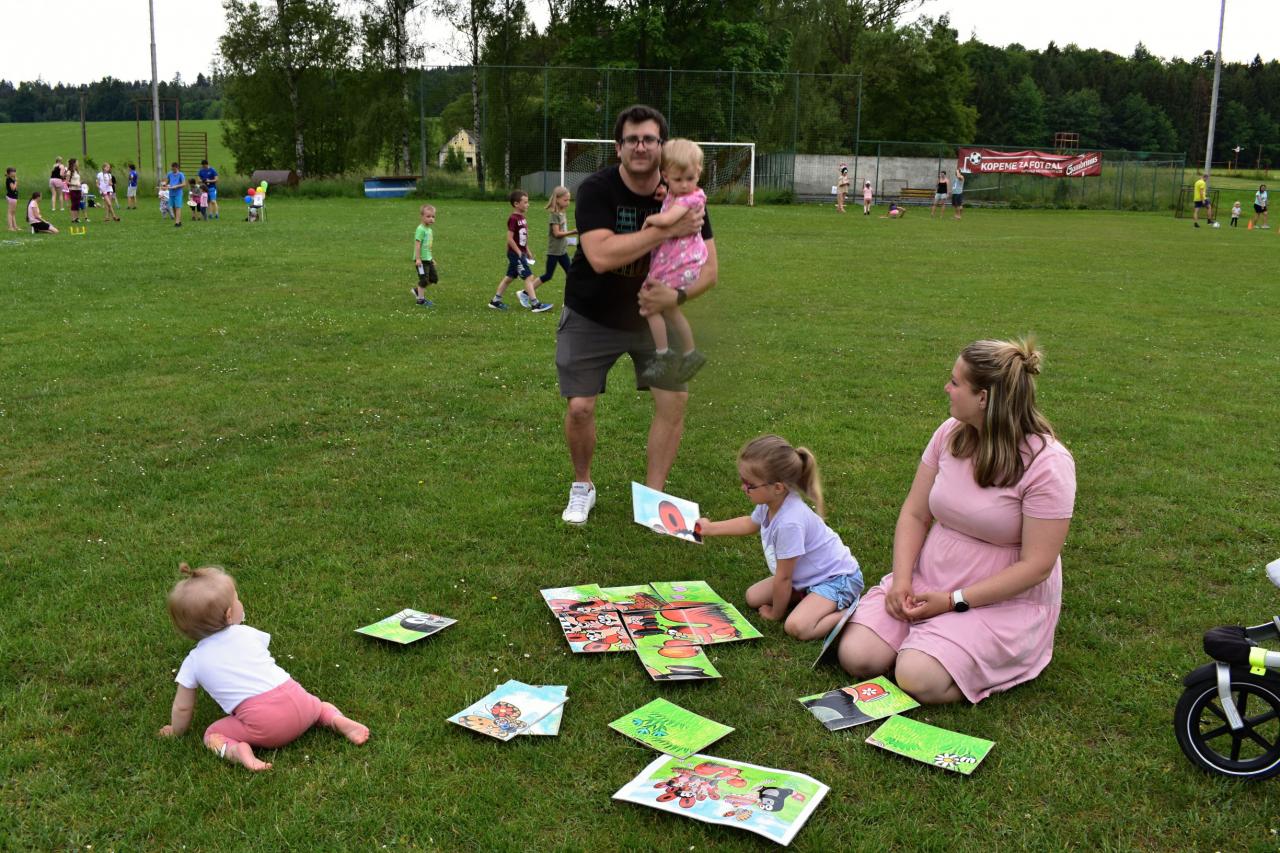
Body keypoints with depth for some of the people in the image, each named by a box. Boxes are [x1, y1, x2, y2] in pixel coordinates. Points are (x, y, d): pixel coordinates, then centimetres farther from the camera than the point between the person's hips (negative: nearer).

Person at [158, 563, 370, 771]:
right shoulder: (246, 633, 14)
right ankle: (339, 721, 2)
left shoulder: (194, 662, 8)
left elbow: (183, 708, 17)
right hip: (295, 699, 3)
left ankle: (237, 750, -15)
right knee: (317, 704, 32)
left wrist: (176, 732, 38)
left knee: (212, 735, 14)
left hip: (263, 724, -3)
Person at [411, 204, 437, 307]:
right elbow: (417, 244, -20)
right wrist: (418, 259, -24)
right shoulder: (421, 229, -15)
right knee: (424, 279, -2)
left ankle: (417, 290, 25)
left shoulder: (429, 230, 13)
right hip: (421, 260, -9)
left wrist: (432, 258, 23)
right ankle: (421, 299, 9)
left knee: (434, 278, 12)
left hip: (428, 259, 9)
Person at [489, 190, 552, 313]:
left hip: (520, 253, 9)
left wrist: (527, 251, 19)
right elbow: (510, 239, -20)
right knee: (528, 277, -9)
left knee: (509, 277, 15)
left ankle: (495, 301, 23)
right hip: (515, 253, -9)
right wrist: (519, 253, -19)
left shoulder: (522, 218, 10)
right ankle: (535, 304, -8)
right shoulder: (513, 219, -18)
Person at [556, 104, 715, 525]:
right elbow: (601, 256, -35)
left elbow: (708, 268, -10)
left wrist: (677, 296, -31)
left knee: (674, 399, -5)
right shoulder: (596, 189, -20)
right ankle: (582, 486, 23)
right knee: (579, 408, -6)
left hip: (651, 314, 3)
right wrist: (666, 231, -35)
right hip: (590, 317, -3)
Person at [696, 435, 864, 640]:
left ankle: (853, 611, -10)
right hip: (807, 576, 9)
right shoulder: (771, 503, -9)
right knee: (753, 597, 5)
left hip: (838, 579, -9)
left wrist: (776, 613, -7)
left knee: (797, 627, -30)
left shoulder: (789, 523, -35)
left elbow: (783, 578, -22)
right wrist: (711, 528, 21)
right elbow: (750, 523, 20)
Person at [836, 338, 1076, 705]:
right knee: (857, 657, -13)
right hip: (927, 581, 5)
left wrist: (954, 601, -19)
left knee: (918, 679, -25)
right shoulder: (951, 433, -2)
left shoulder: (1047, 464, -19)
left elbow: (1036, 565, -19)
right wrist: (901, 580, -13)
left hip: (1005, 600, -5)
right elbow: (915, 514, 3)